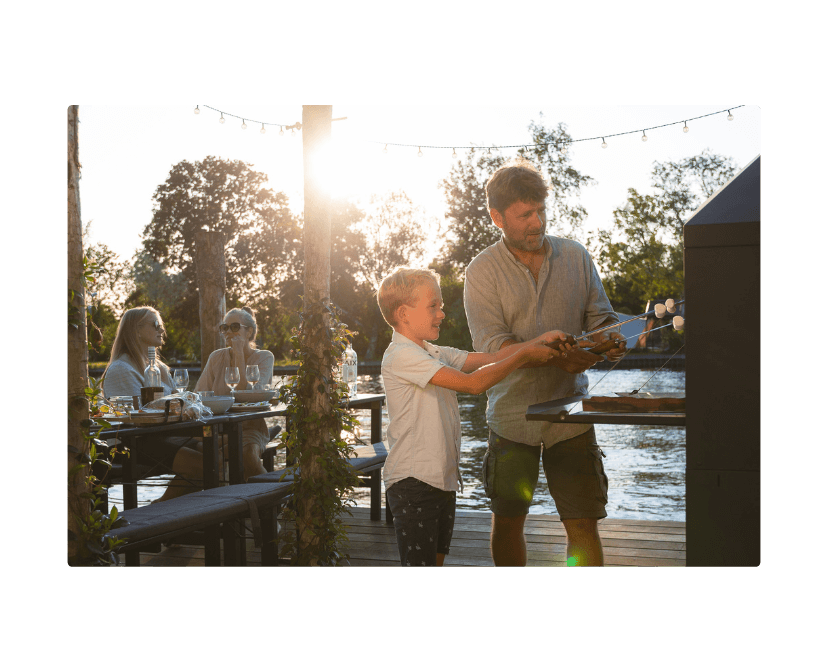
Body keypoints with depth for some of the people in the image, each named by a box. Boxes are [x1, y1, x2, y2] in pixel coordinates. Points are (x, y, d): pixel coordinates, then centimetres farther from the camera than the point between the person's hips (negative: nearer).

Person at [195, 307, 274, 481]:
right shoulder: (217, 357, 11)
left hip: (250, 426, -3)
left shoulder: (264, 357, 1)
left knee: (248, 453, -35)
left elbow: (246, 393, -14)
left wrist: (239, 354, -13)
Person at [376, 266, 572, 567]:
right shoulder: (401, 355, -16)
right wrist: (524, 355, -13)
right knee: (420, 561, -6)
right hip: (412, 482, -9)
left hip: (443, 478, 9)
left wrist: (538, 341, -5)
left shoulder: (436, 354, 14)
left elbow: (486, 358, 6)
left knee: (437, 558, 13)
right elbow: (473, 383, -20)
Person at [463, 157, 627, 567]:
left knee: (583, 523, -1)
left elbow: (600, 316, 8)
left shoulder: (576, 256, 5)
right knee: (507, 519, 11)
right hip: (512, 414, -1)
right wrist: (557, 356, -28)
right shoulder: (482, 272, -4)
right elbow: (490, 344, -15)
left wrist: (611, 341, -17)